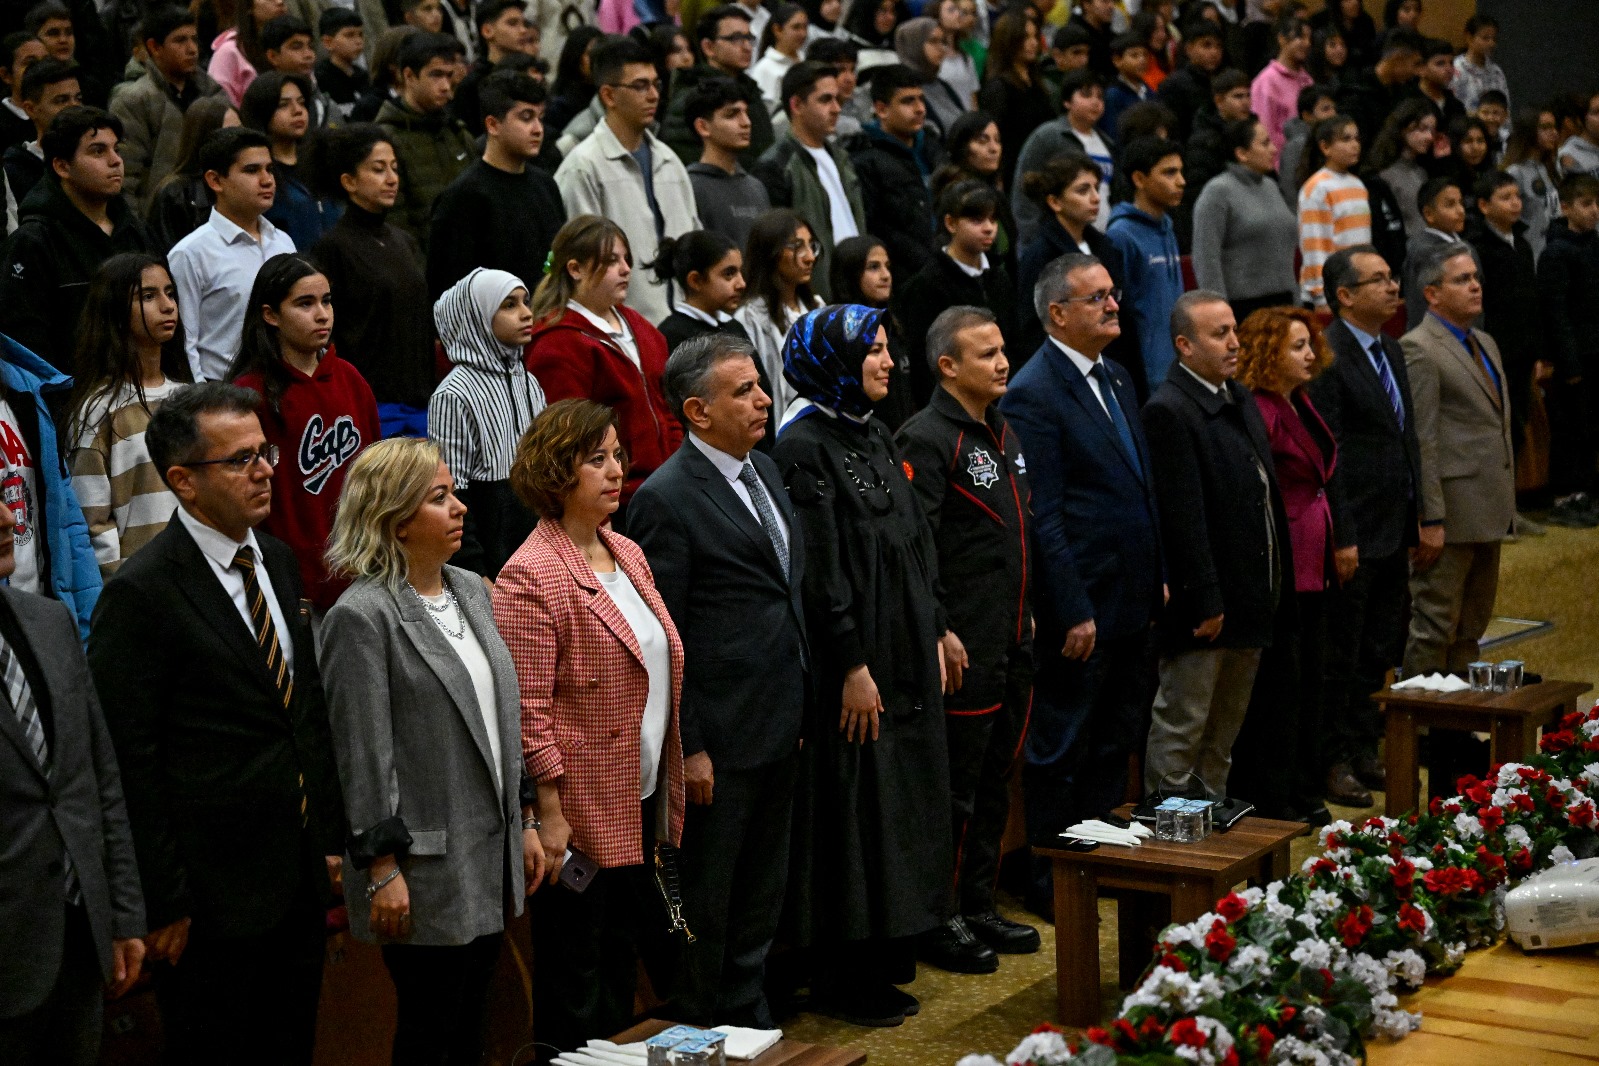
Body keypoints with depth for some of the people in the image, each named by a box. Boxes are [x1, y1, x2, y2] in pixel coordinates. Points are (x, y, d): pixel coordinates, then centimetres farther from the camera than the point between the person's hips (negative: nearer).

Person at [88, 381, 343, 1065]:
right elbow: (128, 761, -16)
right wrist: (163, 904, -16)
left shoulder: (279, 561, 9)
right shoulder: (141, 593, -16)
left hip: (302, 880, 7)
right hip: (215, 895, -7)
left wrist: (330, 842, 14)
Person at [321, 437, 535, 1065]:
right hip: (426, 872, -7)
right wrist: (383, 871, -15)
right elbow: (363, 757, -15)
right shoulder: (361, 618, -14)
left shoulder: (471, 592, 10)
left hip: (493, 856, 7)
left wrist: (525, 819, 15)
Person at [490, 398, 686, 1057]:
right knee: (575, 975, 5)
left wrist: (666, 794, 14)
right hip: (582, 808, -8)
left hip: (641, 799, 8)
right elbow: (530, 711, -18)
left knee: (623, 954, 18)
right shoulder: (531, 576, -16)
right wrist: (550, 815, -19)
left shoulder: (626, 553, 10)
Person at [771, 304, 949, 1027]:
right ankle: (842, 982, 8)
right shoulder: (803, 446, -14)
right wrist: (853, 666, -19)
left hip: (908, 661, 9)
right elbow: (819, 569, -18)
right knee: (855, 812, -2)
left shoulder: (875, 438, 13)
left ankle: (882, 966, 23)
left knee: (899, 810, 13)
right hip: (855, 665, -9)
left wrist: (932, 635, 13)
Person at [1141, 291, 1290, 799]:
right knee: (1181, 728, 1)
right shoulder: (1168, 410, -17)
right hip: (1204, 603, -9)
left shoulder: (1241, 399, 12)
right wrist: (1204, 601, -22)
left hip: (1252, 599, 9)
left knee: (1227, 725, 18)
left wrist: (1275, 586, 14)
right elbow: (1183, 517, -21)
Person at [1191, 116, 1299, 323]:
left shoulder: (1270, 187, 17)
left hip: (1281, 302, 7)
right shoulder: (1218, 192, -7)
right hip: (1242, 306, -7)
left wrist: (1294, 300, 20)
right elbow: (1206, 258, -13)